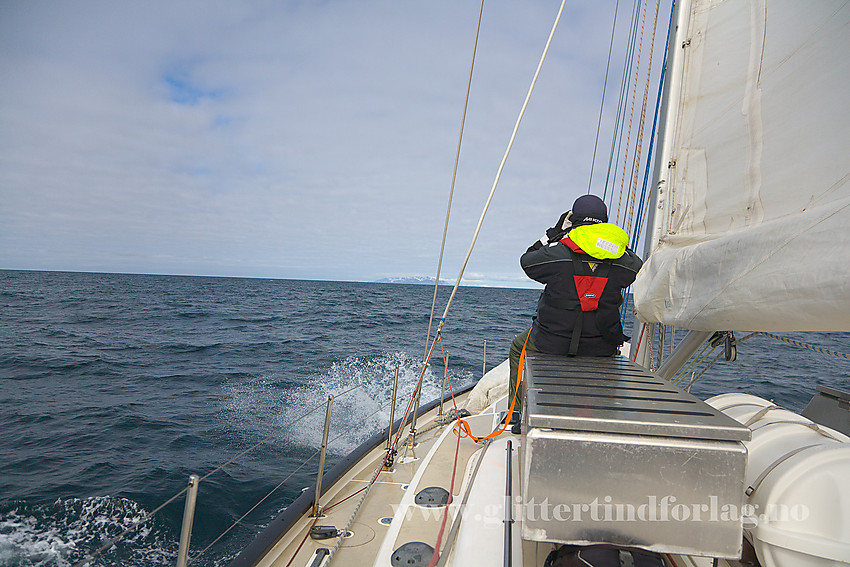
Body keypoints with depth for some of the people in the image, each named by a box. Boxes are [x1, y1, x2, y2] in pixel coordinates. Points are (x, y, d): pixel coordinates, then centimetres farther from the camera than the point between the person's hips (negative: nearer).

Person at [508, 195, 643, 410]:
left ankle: (518, 412, 27)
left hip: (551, 344, -2)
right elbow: (637, 267, 17)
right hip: (601, 351, 3)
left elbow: (526, 260, 4)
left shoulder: (557, 255, -15)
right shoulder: (623, 264, -7)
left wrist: (554, 232, 11)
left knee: (518, 347, 28)